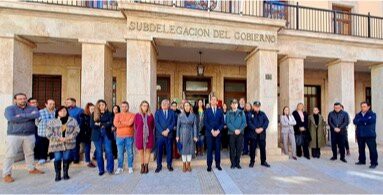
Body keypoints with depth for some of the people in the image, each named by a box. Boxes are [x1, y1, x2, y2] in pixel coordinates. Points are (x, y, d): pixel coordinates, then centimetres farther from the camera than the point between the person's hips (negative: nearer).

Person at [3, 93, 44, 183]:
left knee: (29, 153, 15)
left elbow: (37, 115, -15)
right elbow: (11, 118, -19)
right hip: (14, 135, -3)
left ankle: (31, 169, 29)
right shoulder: (9, 109, -1)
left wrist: (21, 116, -17)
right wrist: (29, 116, -15)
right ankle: (6, 174, 11)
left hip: (30, 135, 3)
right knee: (10, 155, 0)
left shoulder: (32, 108, 6)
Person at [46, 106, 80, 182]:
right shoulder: (52, 122, 2)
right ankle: (57, 175, 16)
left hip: (68, 143, 1)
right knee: (57, 159, -1)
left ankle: (65, 173, 21)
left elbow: (77, 130, 2)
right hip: (57, 144, -1)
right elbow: (49, 134, -3)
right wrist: (59, 138, -14)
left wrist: (69, 137, -11)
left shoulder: (73, 120, 5)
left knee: (66, 158, 6)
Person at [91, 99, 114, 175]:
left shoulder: (109, 114, 4)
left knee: (108, 151, -5)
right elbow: (92, 125, -3)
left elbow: (110, 123, -8)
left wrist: (100, 124, -11)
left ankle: (110, 169, 5)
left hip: (107, 135, -1)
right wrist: (104, 124, -14)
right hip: (97, 135, 2)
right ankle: (101, 170, 19)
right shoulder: (94, 114, 8)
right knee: (99, 153, 7)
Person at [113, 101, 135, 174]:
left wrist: (120, 122, -5)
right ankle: (120, 168, 21)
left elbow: (130, 123, -16)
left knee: (130, 153, 5)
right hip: (119, 137, 2)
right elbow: (115, 124, -9)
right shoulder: (117, 115, 8)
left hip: (129, 137, -1)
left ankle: (130, 167, 18)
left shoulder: (132, 115, 2)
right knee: (120, 153, 8)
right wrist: (126, 123, -8)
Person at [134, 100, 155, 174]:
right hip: (140, 136, -1)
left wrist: (150, 132, 8)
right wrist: (139, 133, 9)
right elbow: (135, 126, 7)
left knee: (148, 151, 7)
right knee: (141, 152, 7)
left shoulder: (150, 115, 2)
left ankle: (146, 166, 17)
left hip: (149, 136, 1)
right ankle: (142, 167, 19)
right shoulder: (137, 115, -1)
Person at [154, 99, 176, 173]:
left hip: (169, 134, 1)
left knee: (169, 150, 7)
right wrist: (162, 131, -12)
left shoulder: (172, 112, 9)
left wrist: (167, 130, -11)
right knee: (159, 150, 3)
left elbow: (173, 122, 1)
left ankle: (169, 165, 20)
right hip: (159, 134, 0)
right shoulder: (157, 112, 7)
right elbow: (156, 123, -2)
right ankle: (159, 165, 16)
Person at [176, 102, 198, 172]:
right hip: (183, 134, -1)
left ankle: (188, 165, 21)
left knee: (190, 149, 6)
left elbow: (195, 126, 0)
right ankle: (184, 165, 17)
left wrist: (195, 136, -4)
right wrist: (177, 136, -2)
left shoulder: (193, 115, 0)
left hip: (190, 134, 1)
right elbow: (178, 126, 1)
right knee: (183, 149, 5)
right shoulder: (180, 115, -1)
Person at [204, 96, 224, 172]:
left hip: (218, 133, 2)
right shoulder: (207, 111, 3)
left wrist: (218, 131, -9)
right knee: (209, 149, 2)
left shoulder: (220, 111, 9)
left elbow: (222, 123, 4)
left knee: (218, 149, 7)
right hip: (209, 133, -2)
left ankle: (218, 164, 20)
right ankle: (209, 165, 11)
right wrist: (211, 130, -12)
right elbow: (205, 122, -4)